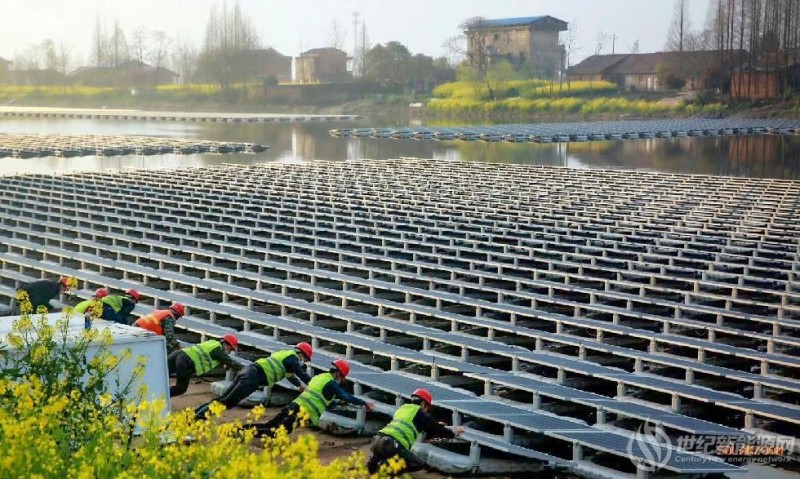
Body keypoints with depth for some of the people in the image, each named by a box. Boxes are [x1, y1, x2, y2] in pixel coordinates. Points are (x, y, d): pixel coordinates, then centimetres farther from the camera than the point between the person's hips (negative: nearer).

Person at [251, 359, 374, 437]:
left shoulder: (319, 377, 25)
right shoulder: (331, 383, -1)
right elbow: (346, 396, -5)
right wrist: (364, 403, 3)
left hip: (294, 406, 8)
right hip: (304, 413, -8)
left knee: (268, 426, 12)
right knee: (278, 432, -14)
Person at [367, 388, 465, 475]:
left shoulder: (403, 408, 28)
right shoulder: (420, 413, 7)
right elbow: (436, 428, 15)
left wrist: (436, 427, 49)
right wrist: (453, 433, 32)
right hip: (391, 444, -8)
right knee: (419, 464, 3)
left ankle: (375, 461, 8)